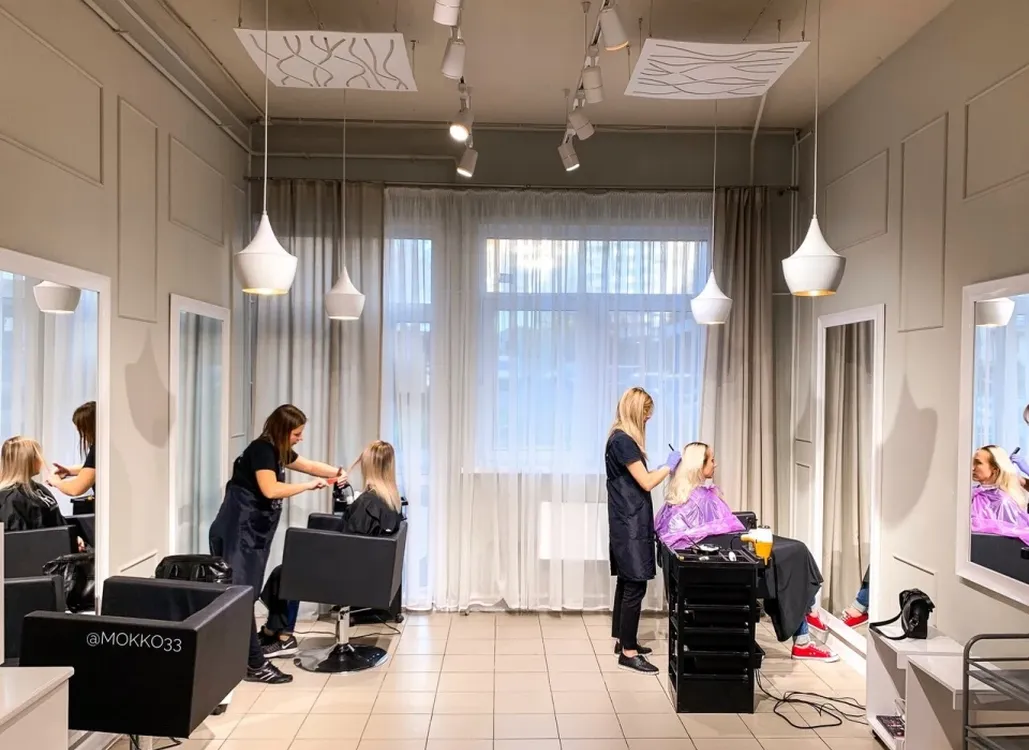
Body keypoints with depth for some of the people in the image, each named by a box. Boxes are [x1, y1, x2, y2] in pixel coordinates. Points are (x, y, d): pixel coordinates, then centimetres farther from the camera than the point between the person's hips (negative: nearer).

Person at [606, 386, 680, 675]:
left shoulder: (621, 439, 14)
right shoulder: (623, 441, -18)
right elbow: (645, 483, -17)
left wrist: (663, 468, 12)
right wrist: (669, 465, -3)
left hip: (627, 522, 10)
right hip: (630, 525, -10)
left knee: (626, 583, 16)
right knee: (635, 586, -6)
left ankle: (622, 640, 26)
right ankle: (628, 652, 0)